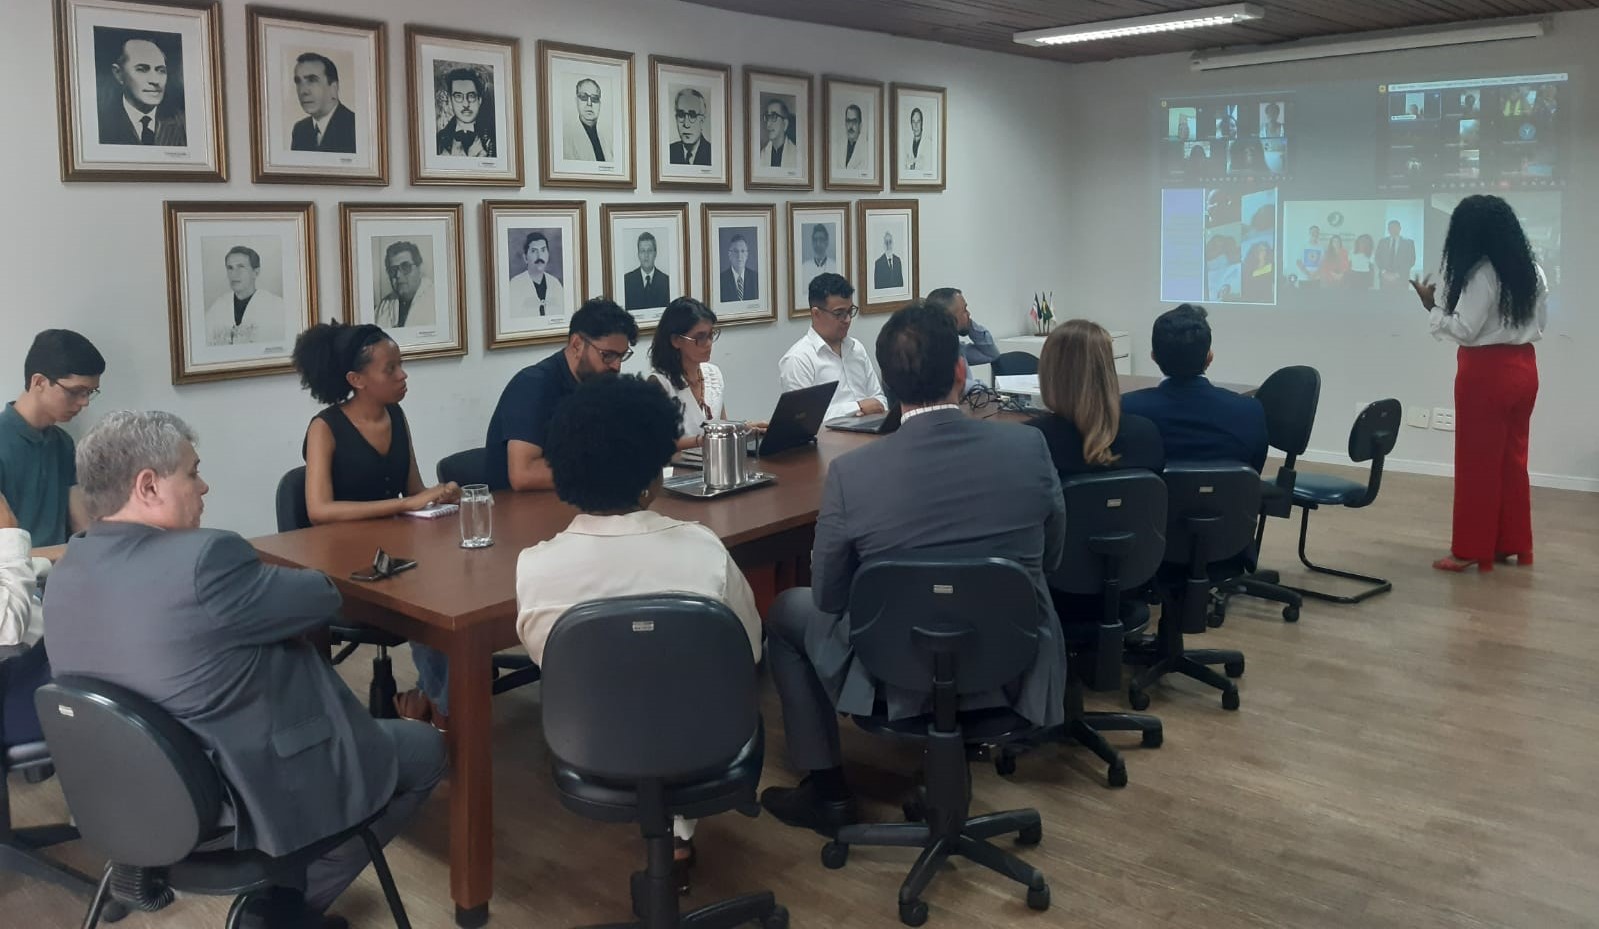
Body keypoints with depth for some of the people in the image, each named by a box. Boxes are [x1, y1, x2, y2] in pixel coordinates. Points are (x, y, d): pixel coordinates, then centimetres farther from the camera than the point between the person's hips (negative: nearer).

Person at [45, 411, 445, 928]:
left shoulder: (67, 570, 0)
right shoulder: (204, 558, -27)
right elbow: (322, 599, -13)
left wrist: (259, 586, 0)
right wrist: (266, 581, 6)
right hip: (238, 807, -8)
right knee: (423, 749, 12)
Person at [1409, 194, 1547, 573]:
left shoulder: (1482, 274, -18)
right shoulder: (1533, 271, 7)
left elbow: (1462, 330, -18)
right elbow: (1541, 324, 13)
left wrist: (1432, 305, -6)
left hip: (1486, 371, -8)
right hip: (1523, 368, 8)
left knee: (1478, 462, 1)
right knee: (1513, 460, 15)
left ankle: (1472, 549, 7)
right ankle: (1512, 543, 22)